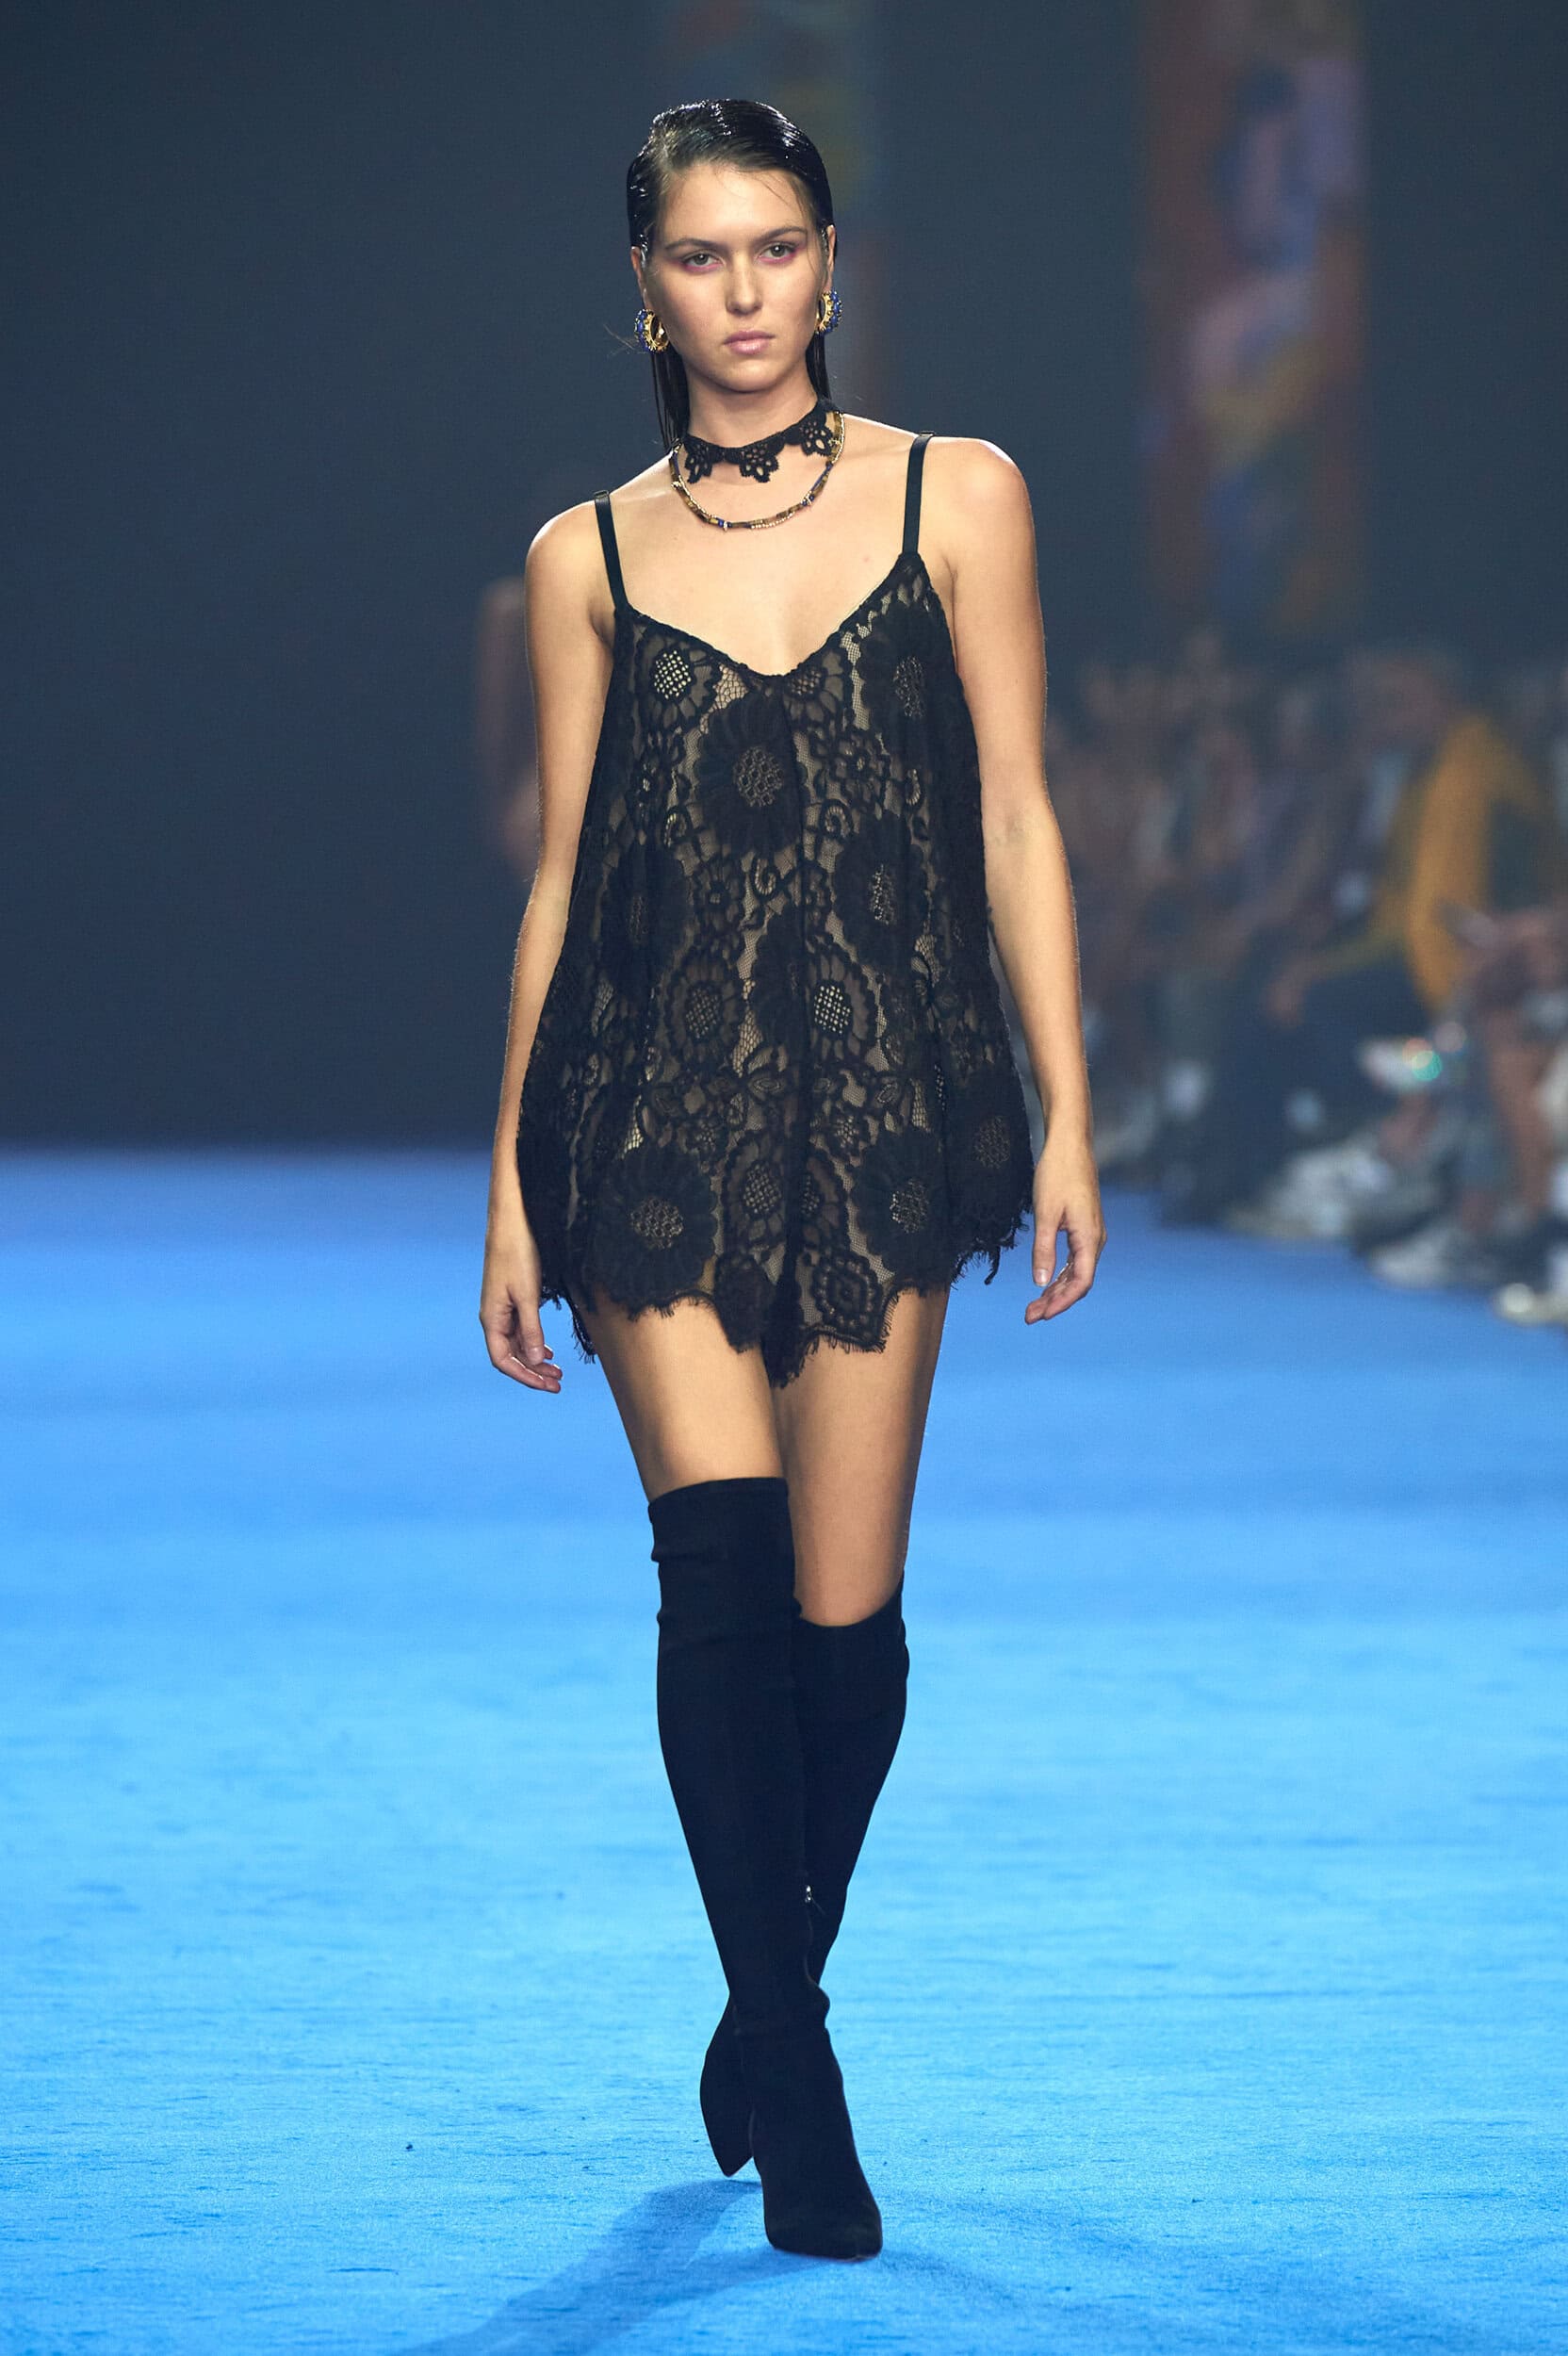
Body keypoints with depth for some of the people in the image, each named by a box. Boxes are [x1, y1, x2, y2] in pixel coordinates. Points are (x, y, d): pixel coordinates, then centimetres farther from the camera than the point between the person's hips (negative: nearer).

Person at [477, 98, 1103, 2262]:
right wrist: (512, 1184, 8)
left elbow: (1015, 822, 5)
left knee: (845, 1608, 0)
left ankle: (774, 2007, 26)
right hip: (658, 1106, 0)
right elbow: (561, 878, 10)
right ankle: (800, 2085, -8)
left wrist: (1070, 1114, -2)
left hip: (880, 1104, 0)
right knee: (722, 1555, -17)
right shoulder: (588, 558, 8)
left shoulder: (957, 501, 6)